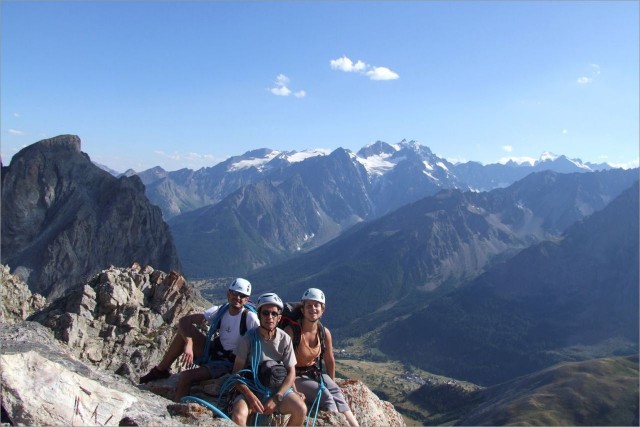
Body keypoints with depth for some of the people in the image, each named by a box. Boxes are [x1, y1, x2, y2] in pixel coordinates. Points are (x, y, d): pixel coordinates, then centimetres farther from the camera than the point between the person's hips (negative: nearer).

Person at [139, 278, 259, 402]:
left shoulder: (250, 317, -20)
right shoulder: (220, 310, -7)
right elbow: (184, 320, -12)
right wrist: (189, 343, -28)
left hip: (227, 364, -5)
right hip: (211, 352, 5)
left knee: (186, 376, -25)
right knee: (185, 327, -11)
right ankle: (160, 371, 4)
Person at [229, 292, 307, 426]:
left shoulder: (285, 339, -4)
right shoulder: (249, 338, -9)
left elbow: (291, 373, -2)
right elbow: (237, 372, -6)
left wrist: (276, 398, -14)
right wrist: (250, 396, -21)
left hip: (278, 388, 2)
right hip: (251, 389, -2)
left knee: (301, 409, -22)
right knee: (238, 415, -32)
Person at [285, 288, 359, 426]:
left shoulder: (325, 332, -4)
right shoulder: (291, 331, -21)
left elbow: (329, 360, 9)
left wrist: (332, 384, 14)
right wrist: (294, 389, -19)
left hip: (315, 373, 5)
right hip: (296, 376, -5)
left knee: (337, 393, -18)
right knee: (325, 396, -24)